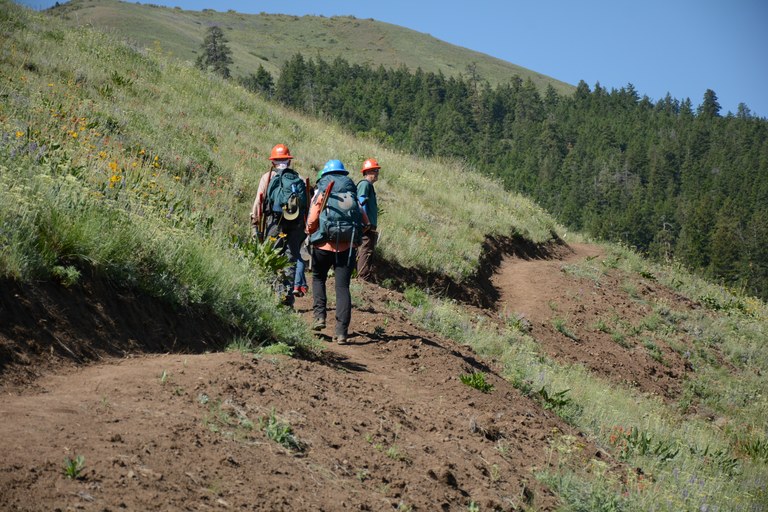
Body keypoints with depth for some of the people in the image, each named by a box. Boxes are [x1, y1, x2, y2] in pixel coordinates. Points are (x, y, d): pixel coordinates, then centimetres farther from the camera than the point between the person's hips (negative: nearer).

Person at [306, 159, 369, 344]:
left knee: (318, 278, 23)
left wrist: (310, 232, 12)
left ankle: (319, 315, 6)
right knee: (343, 287, 1)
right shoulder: (353, 194, 8)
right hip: (347, 247, 1)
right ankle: (342, 332, -6)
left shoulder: (321, 193, 1)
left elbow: (312, 221, -9)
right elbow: (365, 222, 5)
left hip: (324, 245, -1)